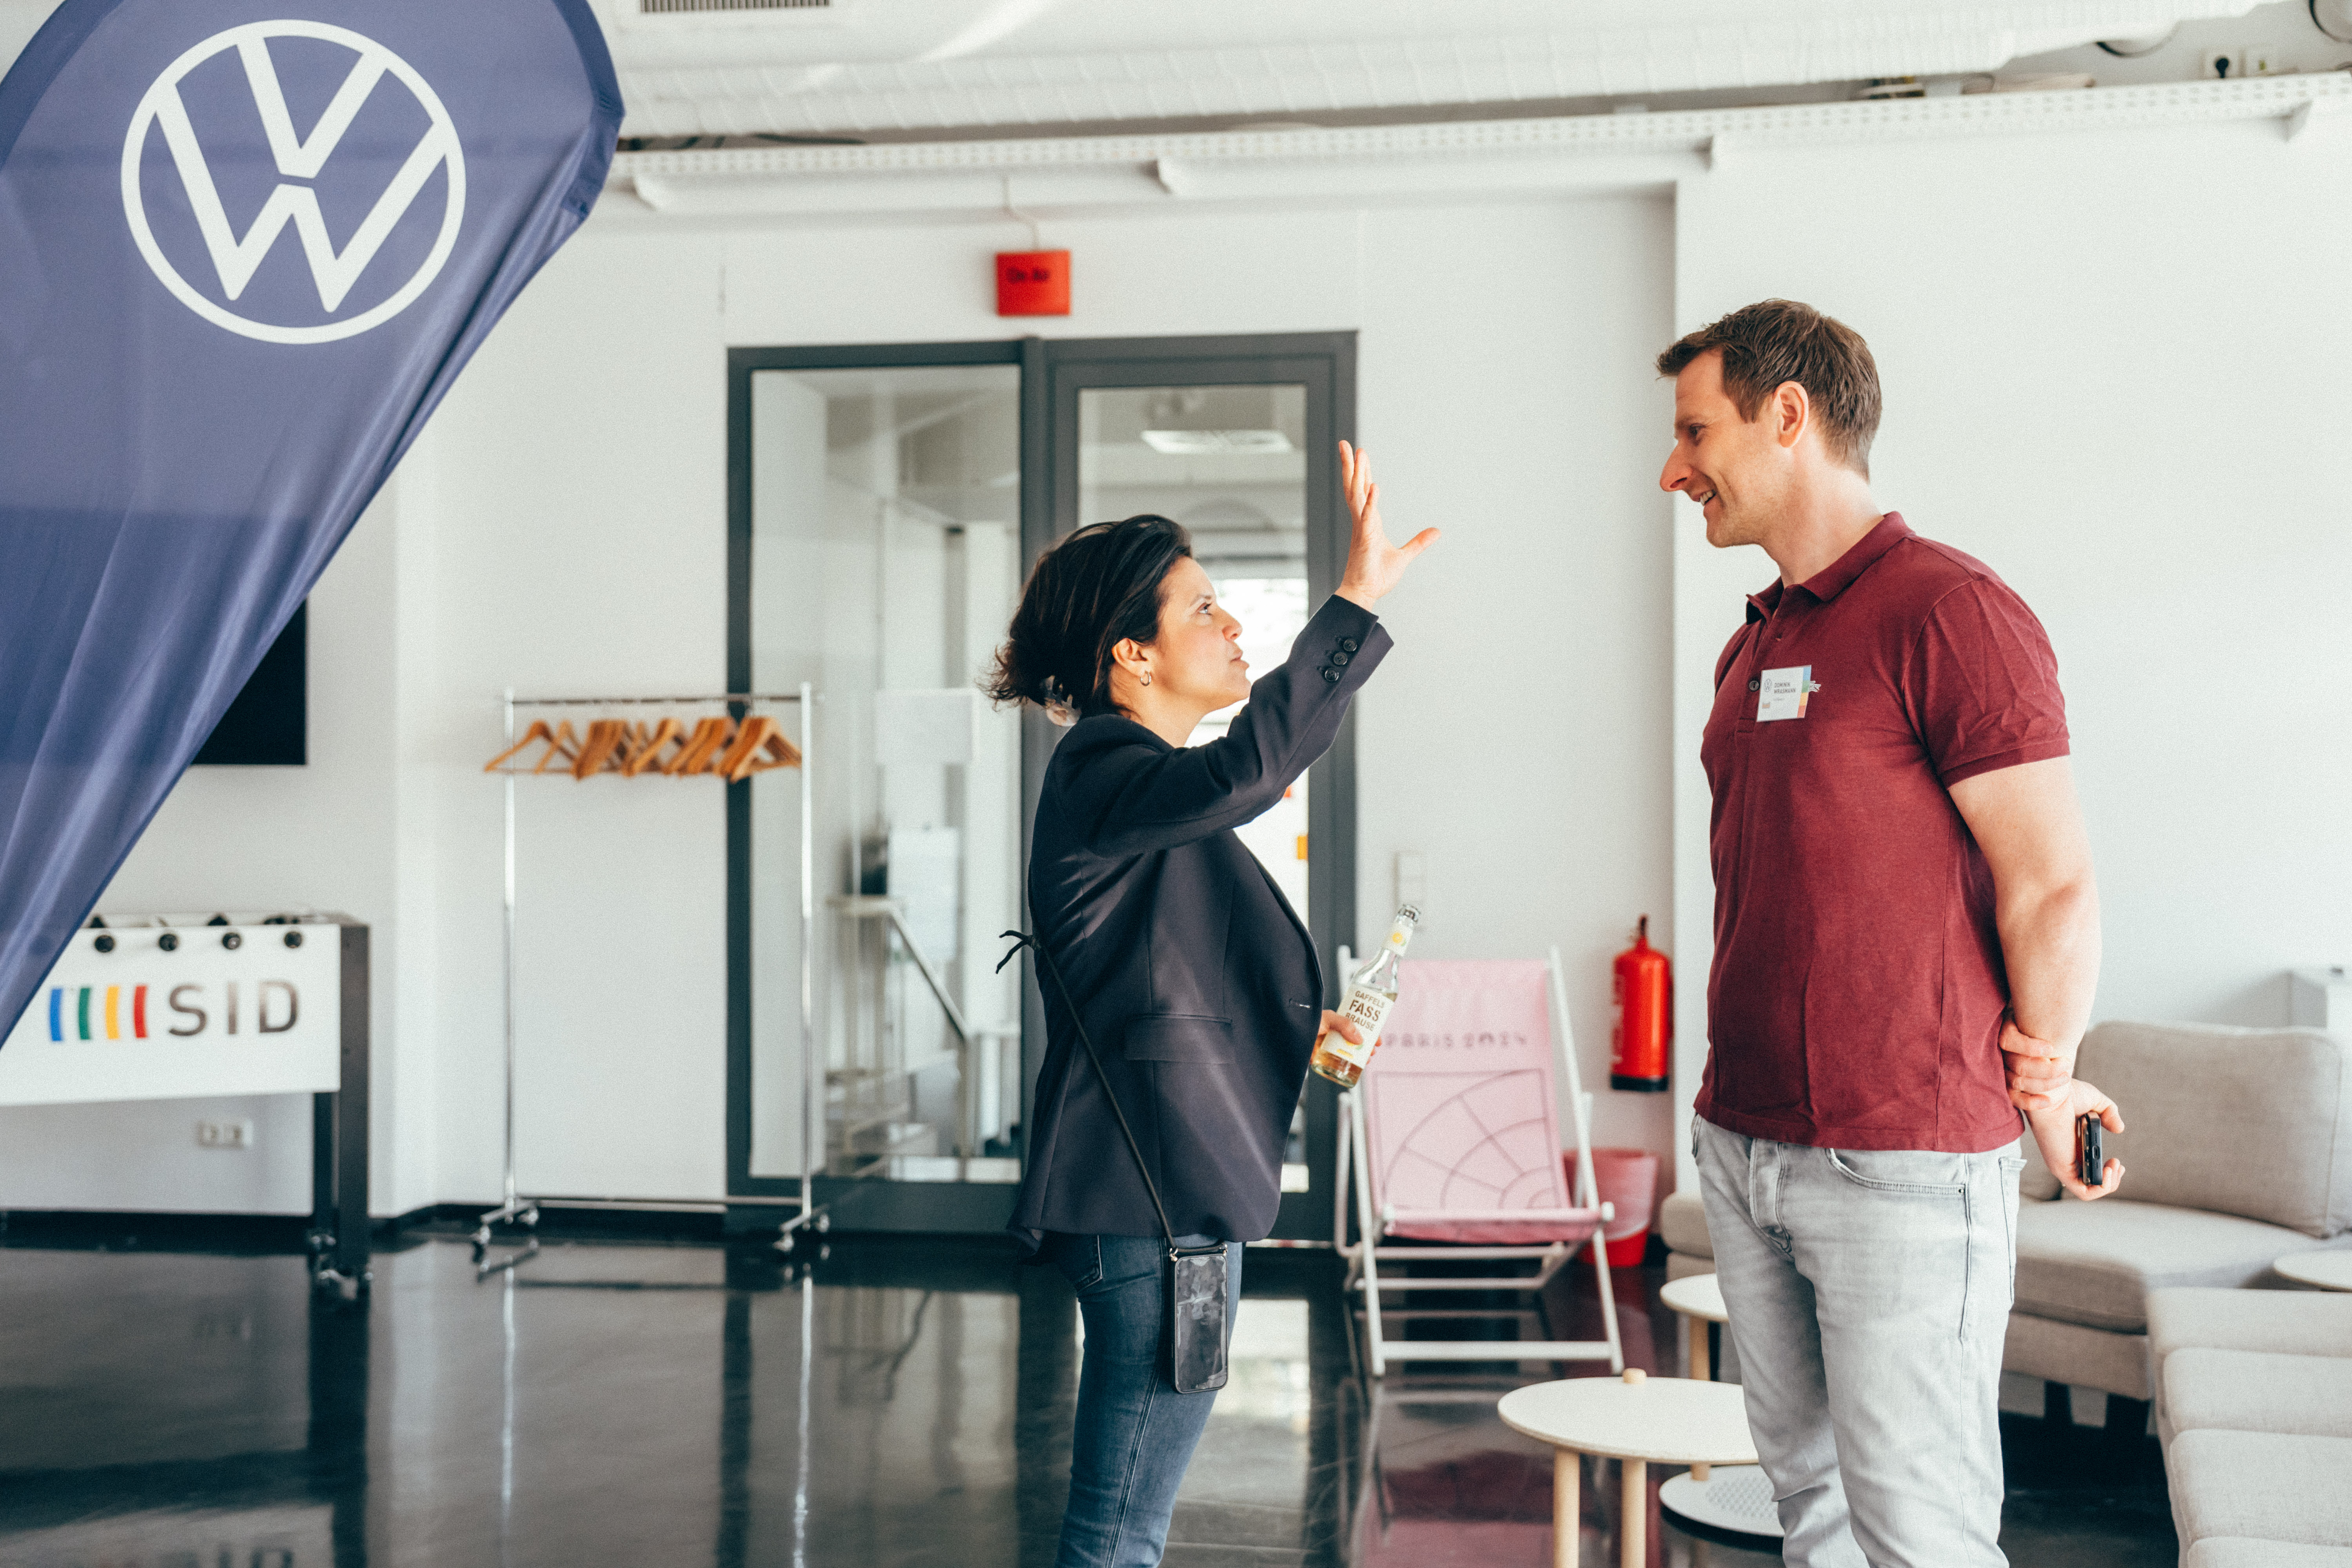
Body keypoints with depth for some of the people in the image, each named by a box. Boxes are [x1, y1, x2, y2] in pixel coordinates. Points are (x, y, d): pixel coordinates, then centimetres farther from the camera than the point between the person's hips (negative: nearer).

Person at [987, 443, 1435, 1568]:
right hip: (1153, 1193, -11)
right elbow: (1242, 772, -36)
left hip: (1162, 1187, 11)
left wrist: (1294, 1026, 18)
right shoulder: (1103, 773, -14)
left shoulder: (1137, 781, 19)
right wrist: (1356, 601, -37)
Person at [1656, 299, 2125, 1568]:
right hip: (1743, 1146, 8)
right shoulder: (1753, 645, 15)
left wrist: (2043, 1083, -2)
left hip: (1901, 1163, -8)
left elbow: (2053, 886, -12)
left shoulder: (1948, 610, -11)